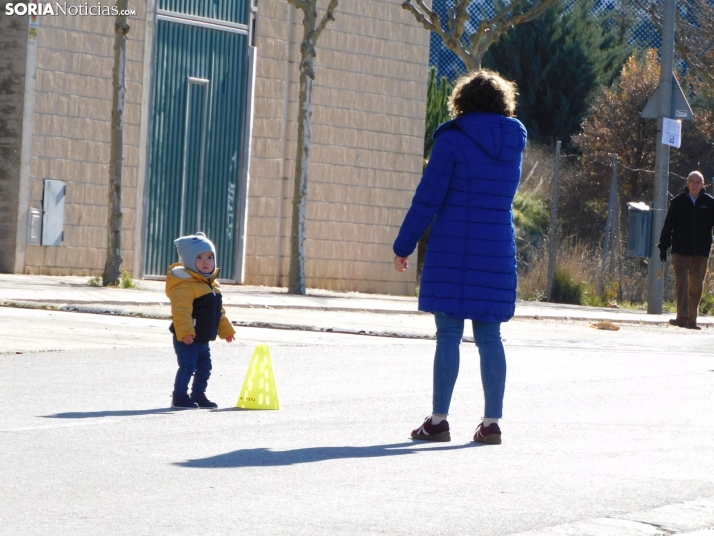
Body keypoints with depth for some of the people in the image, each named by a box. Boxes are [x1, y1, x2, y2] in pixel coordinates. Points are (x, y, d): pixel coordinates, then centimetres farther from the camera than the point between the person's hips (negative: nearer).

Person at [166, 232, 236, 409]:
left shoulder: (213, 286, 14)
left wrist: (226, 330, 25)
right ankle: (179, 397, -2)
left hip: (202, 339, 9)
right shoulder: (184, 285, -18)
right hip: (187, 339, -9)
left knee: (204, 368, 15)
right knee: (187, 366, -10)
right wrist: (185, 332, -36)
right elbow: (181, 310, -28)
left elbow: (219, 312, 24)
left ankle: (198, 395, 27)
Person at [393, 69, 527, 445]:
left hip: (453, 248, -4)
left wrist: (403, 246, -1)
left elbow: (427, 199, -8)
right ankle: (492, 421, 5)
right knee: (490, 337, 7)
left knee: (448, 335, -2)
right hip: (498, 250, 4)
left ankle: (438, 420, -1)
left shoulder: (453, 141, -7)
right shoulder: (514, 144, 9)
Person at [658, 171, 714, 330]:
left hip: (701, 252, 1)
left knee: (696, 286, 6)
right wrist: (663, 248, 2)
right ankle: (682, 317, -15)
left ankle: (692, 319, 13)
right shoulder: (678, 201, 3)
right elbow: (668, 226, 6)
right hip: (680, 251, -1)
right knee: (681, 283, -10)